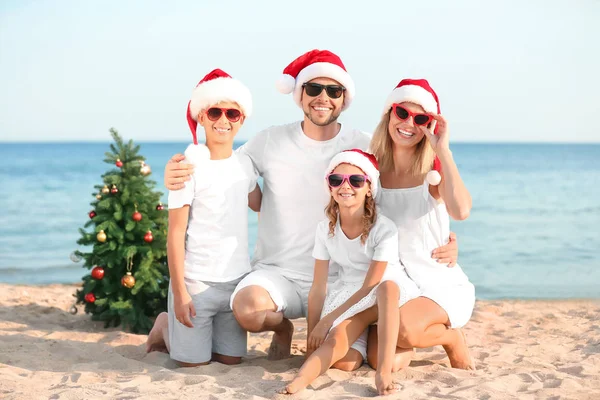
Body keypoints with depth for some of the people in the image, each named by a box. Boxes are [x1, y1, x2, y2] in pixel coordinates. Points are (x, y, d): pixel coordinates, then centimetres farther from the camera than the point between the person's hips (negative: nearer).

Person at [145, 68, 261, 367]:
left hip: (237, 279, 6)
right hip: (197, 281, -5)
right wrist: (179, 291, -14)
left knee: (231, 359, 10)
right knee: (192, 362, 0)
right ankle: (165, 325, 29)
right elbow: (175, 233, -12)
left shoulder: (244, 165, 5)